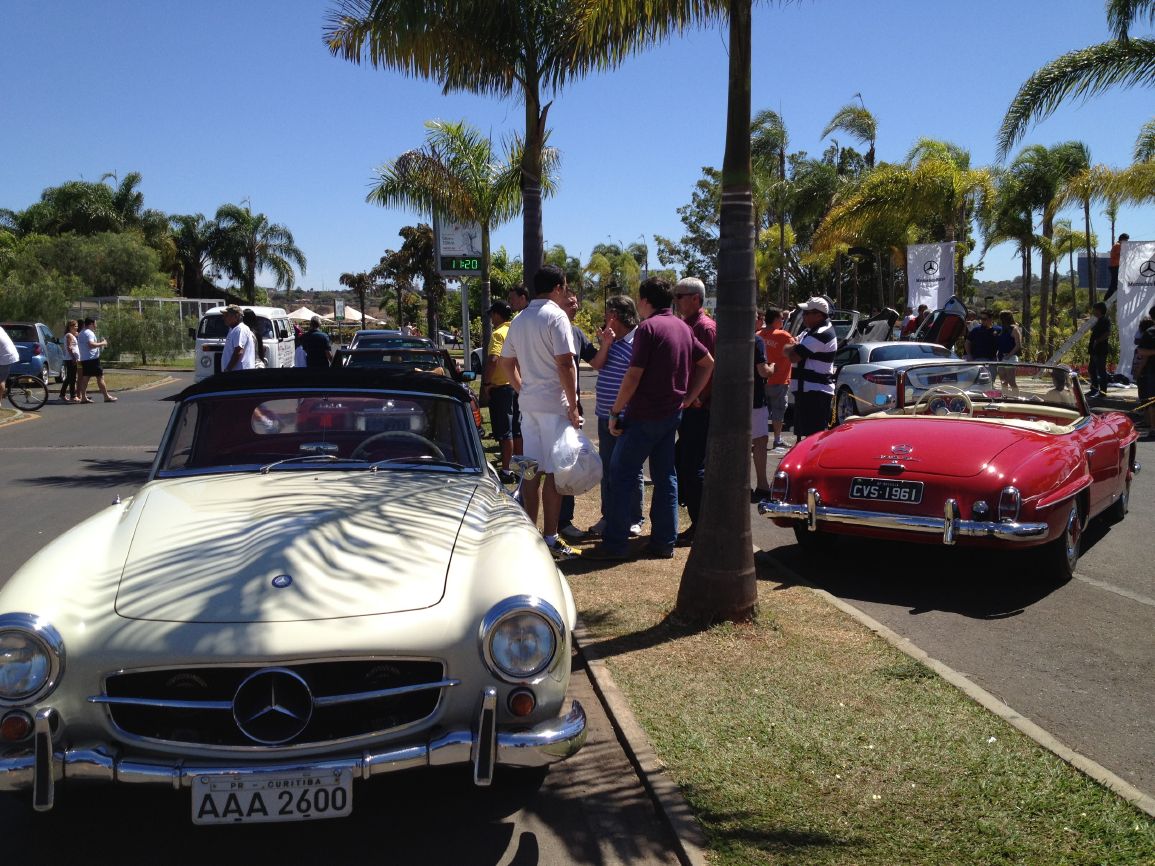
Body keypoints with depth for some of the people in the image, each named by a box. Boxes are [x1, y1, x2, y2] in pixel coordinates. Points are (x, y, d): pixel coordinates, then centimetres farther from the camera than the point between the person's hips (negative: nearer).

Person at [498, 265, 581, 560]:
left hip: (528, 403, 7)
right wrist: (573, 406, -14)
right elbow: (565, 364, -17)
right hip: (554, 404, -7)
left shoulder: (519, 319, 13)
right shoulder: (556, 317, -11)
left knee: (532, 470, 12)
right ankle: (550, 539, 0)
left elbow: (506, 362, 17)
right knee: (554, 473, -3)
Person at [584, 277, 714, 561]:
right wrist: (689, 397, 15)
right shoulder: (682, 327, 11)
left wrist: (615, 412, -11)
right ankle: (664, 542, 14)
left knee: (621, 475, -2)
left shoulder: (648, 327, -14)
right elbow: (708, 362, 18)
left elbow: (633, 376, -17)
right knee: (665, 476, 12)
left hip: (645, 415, -8)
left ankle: (615, 543, -2)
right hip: (672, 414, 8)